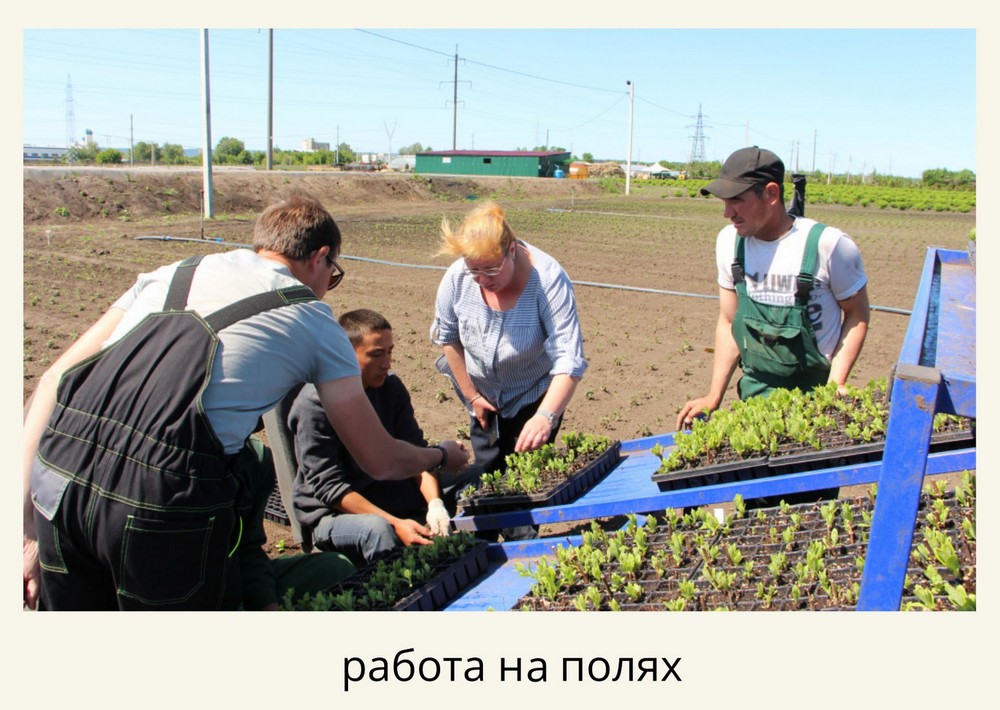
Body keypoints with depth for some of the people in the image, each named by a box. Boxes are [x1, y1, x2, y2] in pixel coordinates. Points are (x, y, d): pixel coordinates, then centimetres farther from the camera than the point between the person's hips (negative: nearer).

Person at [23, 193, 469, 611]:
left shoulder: (173, 273, 23)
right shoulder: (314, 321, 13)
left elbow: (53, 381, 17)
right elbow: (380, 461, 19)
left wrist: (28, 529, 18)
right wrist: (442, 456, 41)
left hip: (54, 478, 5)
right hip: (165, 498, -4)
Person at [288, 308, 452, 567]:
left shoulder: (391, 386, 1)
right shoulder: (315, 403, -18)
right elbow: (328, 486, -20)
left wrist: (435, 503, -19)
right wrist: (395, 523, -29)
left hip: (391, 495, 6)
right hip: (332, 511, -5)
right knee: (377, 529, -34)